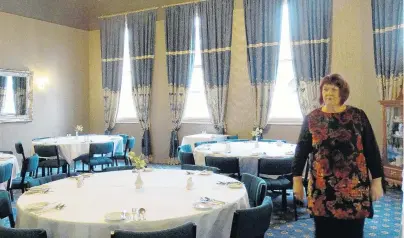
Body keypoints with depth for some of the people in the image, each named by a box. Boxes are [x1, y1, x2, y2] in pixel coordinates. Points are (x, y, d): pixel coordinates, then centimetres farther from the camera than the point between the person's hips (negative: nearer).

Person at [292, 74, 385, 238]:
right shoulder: (312, 119, 1)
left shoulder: (357, 116, 0)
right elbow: (301, 150, 4)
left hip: (354, 185, 0)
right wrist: (297, 179, 1)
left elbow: (371, 149, 2)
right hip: (322, 186, 1)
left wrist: (377, 180, 0)